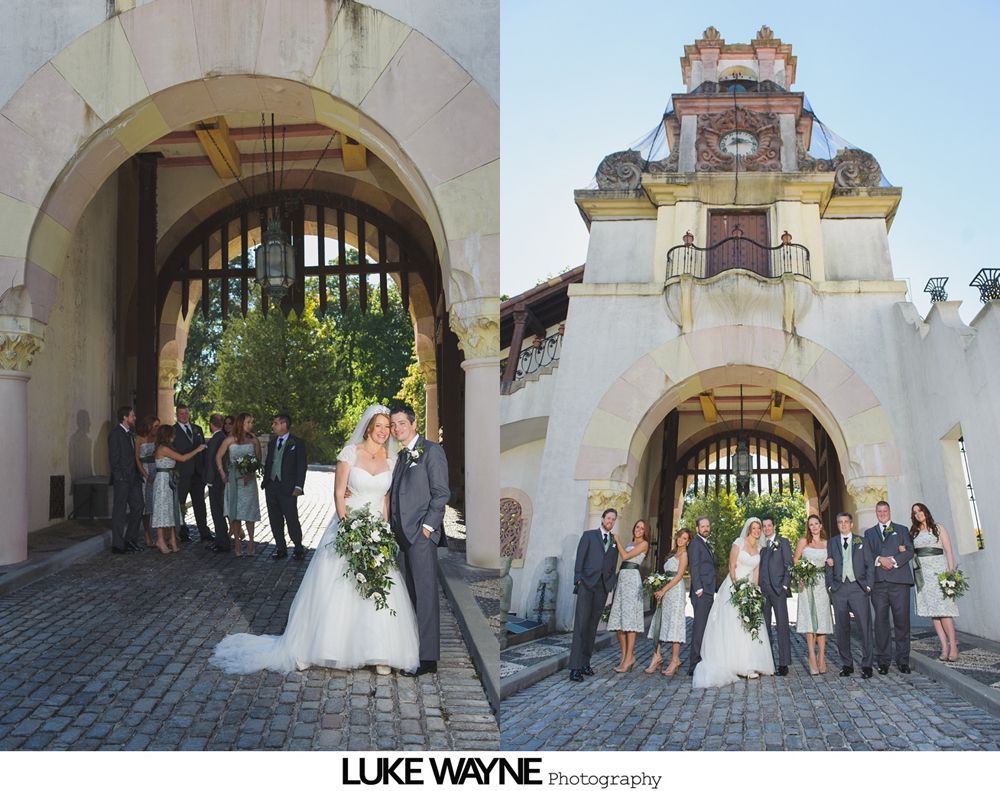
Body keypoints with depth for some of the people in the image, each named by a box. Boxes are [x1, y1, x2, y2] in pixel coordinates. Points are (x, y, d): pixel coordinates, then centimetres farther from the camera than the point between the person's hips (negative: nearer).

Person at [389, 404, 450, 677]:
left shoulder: (431, 450, -3)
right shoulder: (402, 455, 20)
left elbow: (442, 492, -9)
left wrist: (428, 525, -14)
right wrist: (393, 526, 10)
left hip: (421, 533, -8)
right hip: (403, 533, 8)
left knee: (426, 594, -7)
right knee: (412, 594, 10)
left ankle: (428, 658, -4)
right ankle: (413, 650, 16)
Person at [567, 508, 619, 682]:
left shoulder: (614, 541, 16)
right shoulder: (589, 535, 7)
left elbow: (613, 565, 15)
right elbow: (580, 558, 1)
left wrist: (611, 583, 1)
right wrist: (578, 579, -9)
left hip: (603, 587, 4)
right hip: (586, 584, -4)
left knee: (592, 626, 7)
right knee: (581, 625, -10)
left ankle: (585, 663, 13)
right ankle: (575, 668, -13)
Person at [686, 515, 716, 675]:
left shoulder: (707, 545, 22)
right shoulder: (695, 544, -6)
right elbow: (694, 567, -14)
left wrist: (713, 592, 17)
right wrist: (699, 589, -20)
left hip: (708, 592, 9)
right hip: (701, 592, -9)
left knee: (705, 628, 9)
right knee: (699, 628, -11)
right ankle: (694, 666, -12)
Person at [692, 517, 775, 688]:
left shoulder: (759, 549, 11)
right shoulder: (739, 543, -4)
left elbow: (755, 571, 11)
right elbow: (731, 566, -8)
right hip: (734, 586, -5)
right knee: (731, 624, -8)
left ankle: (748, 665, 3)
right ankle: (730, 665, -5)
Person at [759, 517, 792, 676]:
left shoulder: (782, 542, 5)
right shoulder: (760, 544, 16)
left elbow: (788, 565, 0)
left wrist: (785, 585, -8)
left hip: (778, 589, -4)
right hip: (762, 590, 4)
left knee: (782, 625, -5)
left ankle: (784, 664, -5)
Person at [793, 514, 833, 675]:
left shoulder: (826, 543, 13)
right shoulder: (803, 542, 7)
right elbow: (795, 561, 6)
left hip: (822, 583, 2)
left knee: (822, 619, -2)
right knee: (809, 619, -6)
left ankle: (822, 658, 1)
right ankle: (812, 658, -7)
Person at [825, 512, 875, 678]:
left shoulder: (861, 542, 10)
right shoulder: (831, 544, 13)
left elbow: (870, 565, 7)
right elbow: (828, 567, 11)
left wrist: (868, 586, -2)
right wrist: (830, 586, 0)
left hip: (858, 588, -1)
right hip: (839, 589, 2)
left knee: (865, 627, -7)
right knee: (842, 629, 3)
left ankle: (866, 665, -3)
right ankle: (846, 664, 10)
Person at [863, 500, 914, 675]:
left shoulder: (902, 530, 16)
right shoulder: (869, 533, 20)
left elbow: (909, 551, 3)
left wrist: (893, 561, -11)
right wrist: (879, 560, -11)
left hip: (899, 581, -1)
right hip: (878, 582, 1)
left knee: (902, 621, -3)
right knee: (881, 621, -2)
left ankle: (903, 660, 3)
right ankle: (883, 661, 2)